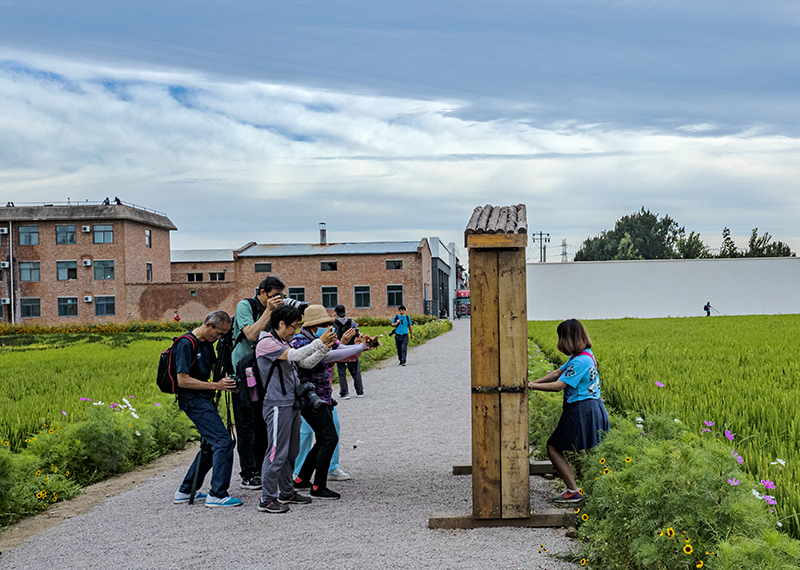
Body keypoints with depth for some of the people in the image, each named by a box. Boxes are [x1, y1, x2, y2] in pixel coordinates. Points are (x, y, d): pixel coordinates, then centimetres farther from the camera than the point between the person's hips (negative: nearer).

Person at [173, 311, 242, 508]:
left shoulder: (207, 344, 13)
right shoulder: (186, 345, -16)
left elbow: (214, 368, 28)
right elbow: (183, 380, -20)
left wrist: (227, 382, 7)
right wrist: (216, 385, -22)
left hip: (204, 400, 10)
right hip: (193, 401, -10)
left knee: (211, 445, 14)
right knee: (223, 442, -15)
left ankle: (185, 491, 22)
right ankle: (217, 495, -11)